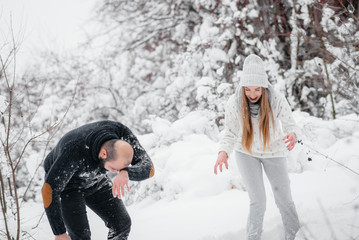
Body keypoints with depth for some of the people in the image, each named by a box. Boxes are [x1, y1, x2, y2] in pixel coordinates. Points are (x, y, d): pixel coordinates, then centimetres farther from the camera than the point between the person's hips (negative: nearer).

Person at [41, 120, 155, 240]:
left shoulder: (121, 133, -31)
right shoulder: (74, 152, -43)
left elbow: (148, 168, -34)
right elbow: (49, 190, -37)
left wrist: (125, 173, -57)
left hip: (95, 181, 5)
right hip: (66, 183, -4)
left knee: (122, 224, -6)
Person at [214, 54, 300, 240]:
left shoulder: (277, 100, -27)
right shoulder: (234, 103, -24)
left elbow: (289, 124, -19)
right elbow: (230, 133, -14)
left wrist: (292, 136, -44)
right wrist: (223, 152, -34)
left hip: (273, 152, 1)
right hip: (246, 153, 0)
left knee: (284, 200, 7)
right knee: (258, 202, -8)